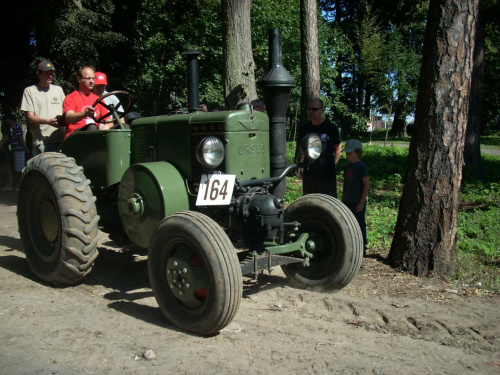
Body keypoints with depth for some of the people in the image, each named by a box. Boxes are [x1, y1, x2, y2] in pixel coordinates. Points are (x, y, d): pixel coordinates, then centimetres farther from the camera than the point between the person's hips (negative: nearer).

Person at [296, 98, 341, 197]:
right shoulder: (305, 129, 6)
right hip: (309, 174, 4)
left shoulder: (331, 128, -6)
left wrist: (331, 166, -5)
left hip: (327, 175, -4)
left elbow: (337, 150, 0)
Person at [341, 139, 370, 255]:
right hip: (348, 202, 8)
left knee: (360, 224, -1)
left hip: (358, 203, -8)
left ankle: (362, 249, 7)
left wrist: (362, 202, -16)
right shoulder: (347, 167, 13)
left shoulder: (362, 167, -10)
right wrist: (343, 201, 17)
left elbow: (366, 185, -13)